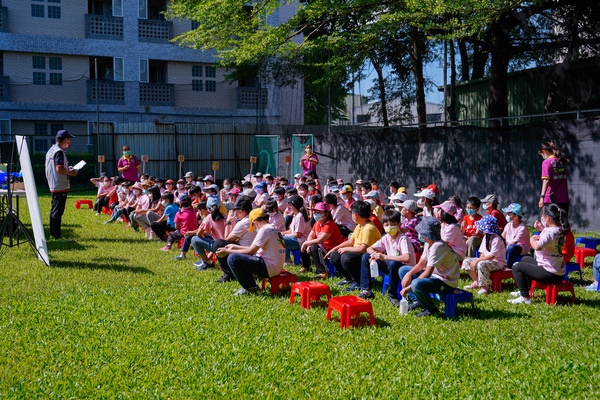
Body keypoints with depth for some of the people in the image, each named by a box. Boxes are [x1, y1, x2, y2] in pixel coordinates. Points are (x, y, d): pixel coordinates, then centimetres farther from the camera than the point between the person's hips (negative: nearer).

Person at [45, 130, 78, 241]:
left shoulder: (51, 150, 13)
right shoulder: (59, 152, -18)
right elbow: (59, 169, -25)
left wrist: (67, 168, 20)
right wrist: (70, 172, -11)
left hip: (53, 186, 10)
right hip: (61, 187, -10)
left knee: (54, 210, 17)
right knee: (58, 211, -6)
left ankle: (53, 233, 25)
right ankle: (57, 236, -2)